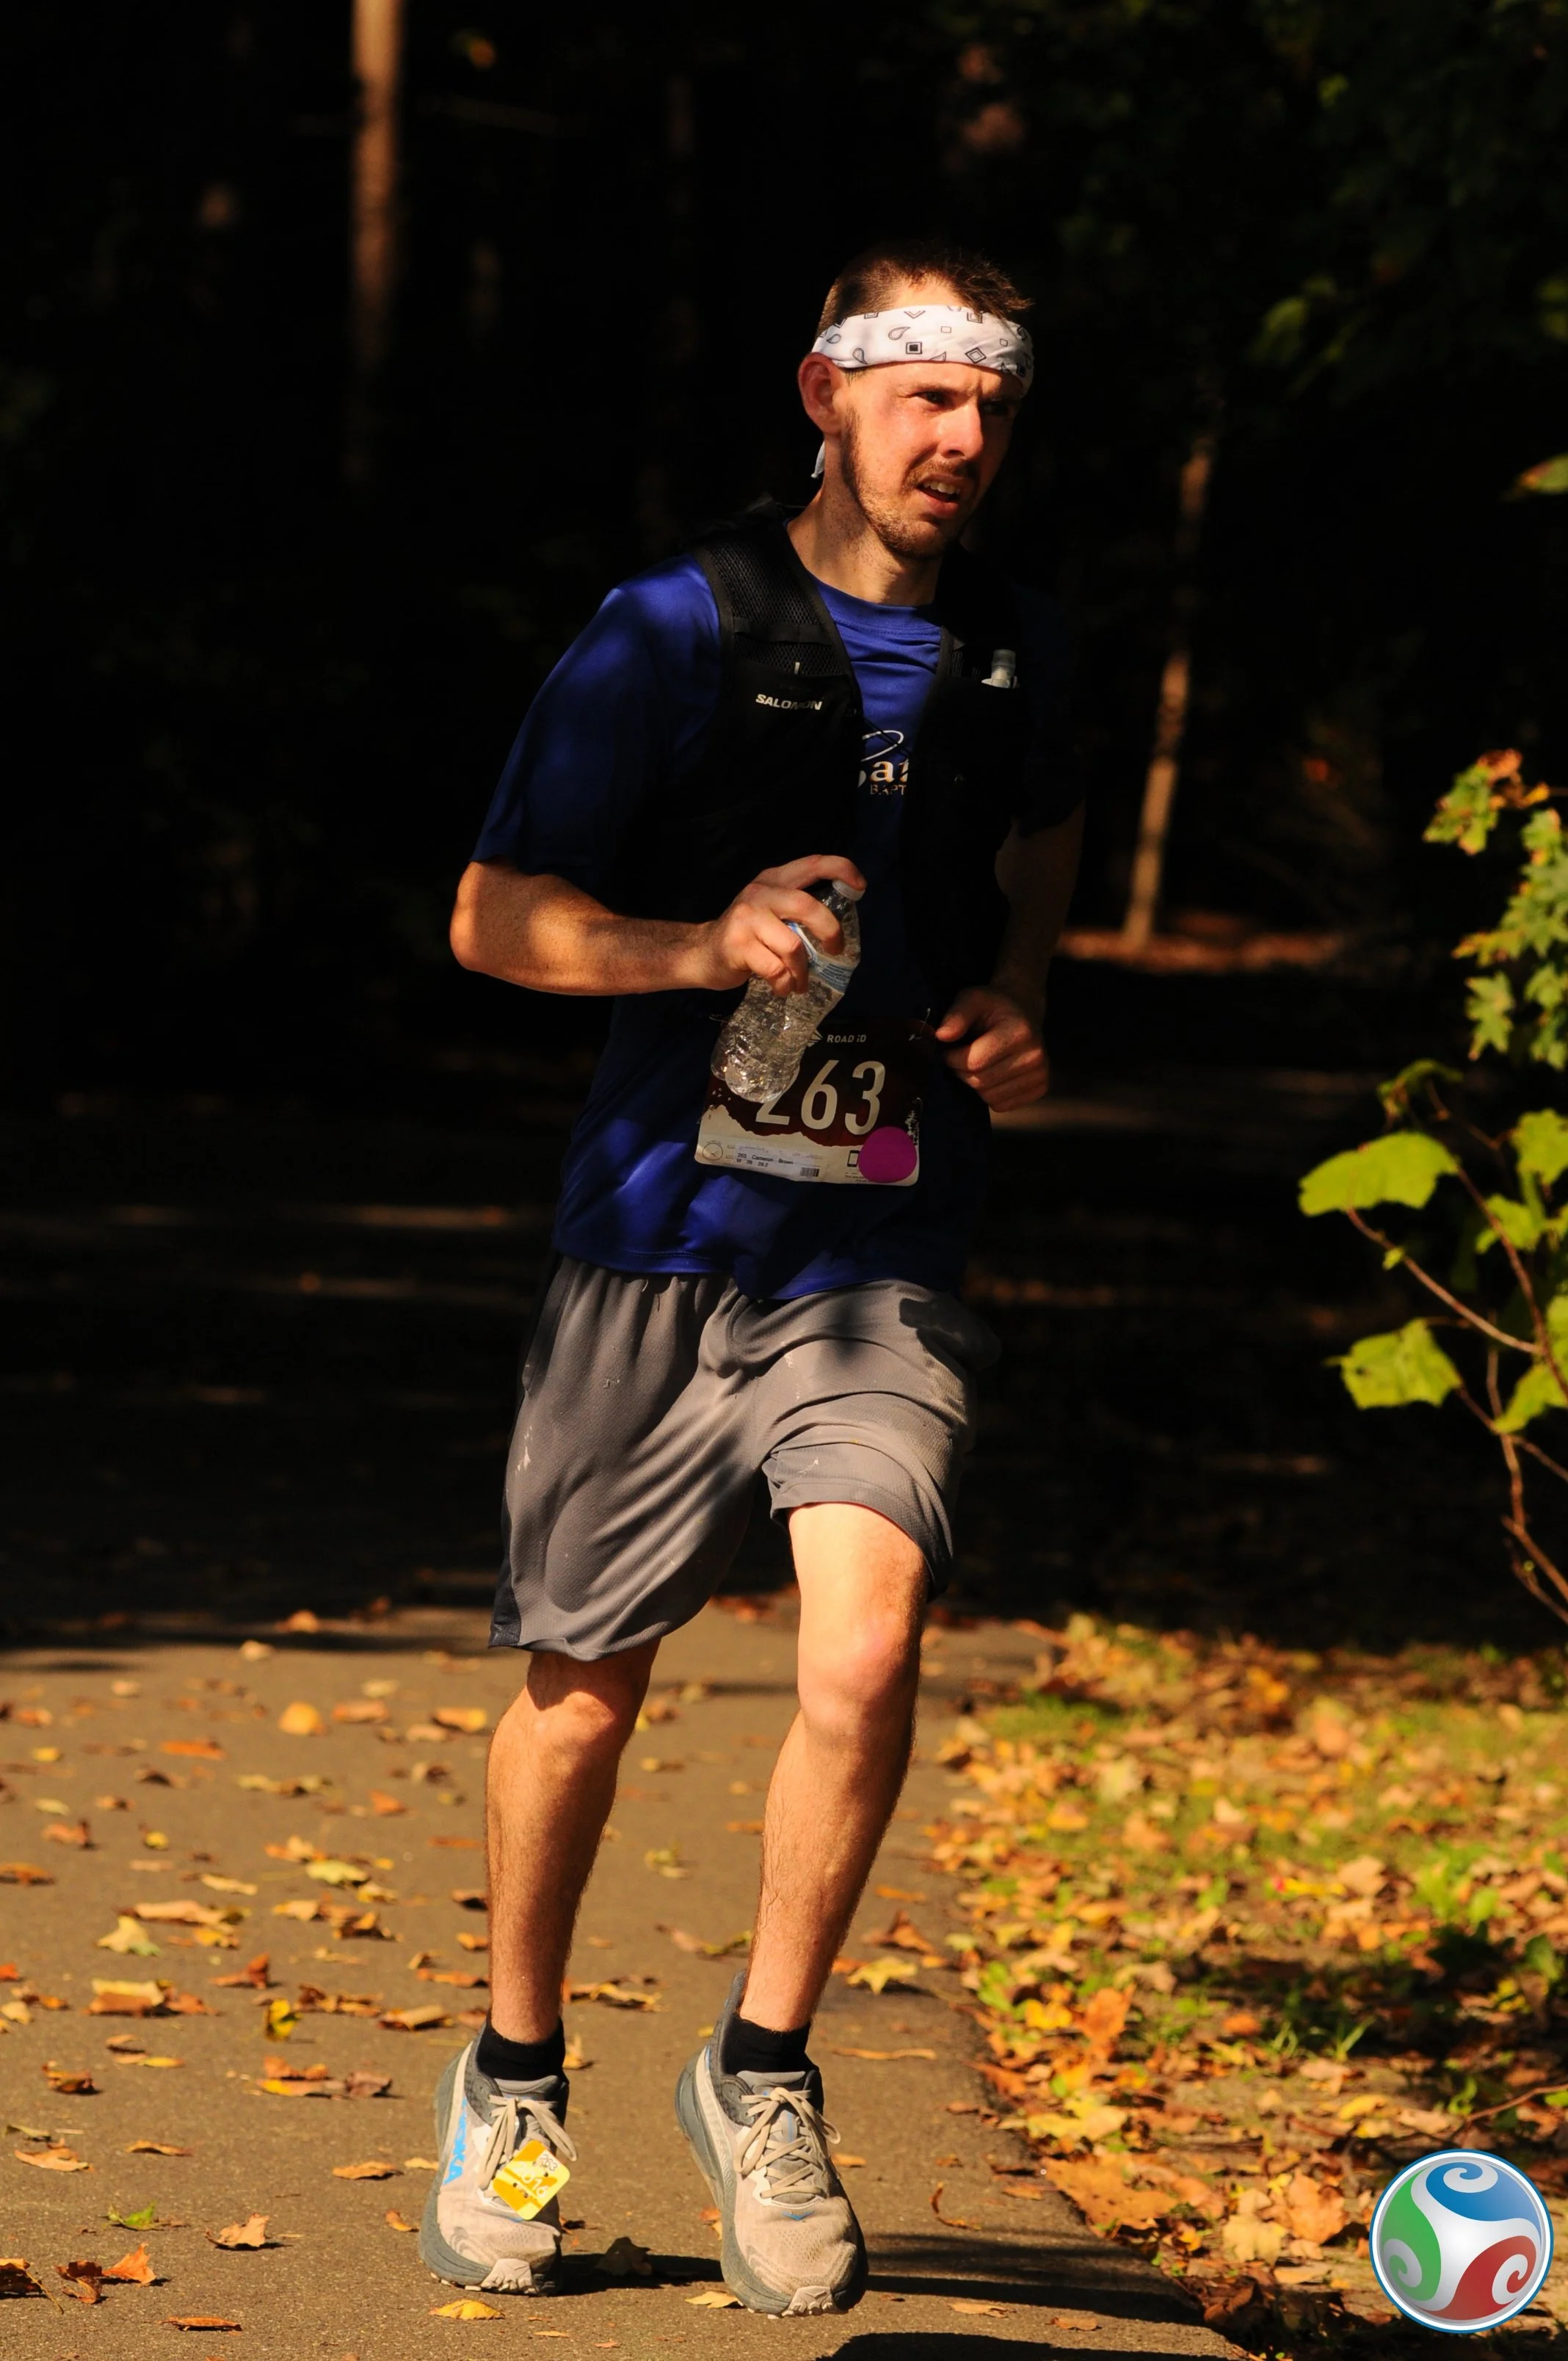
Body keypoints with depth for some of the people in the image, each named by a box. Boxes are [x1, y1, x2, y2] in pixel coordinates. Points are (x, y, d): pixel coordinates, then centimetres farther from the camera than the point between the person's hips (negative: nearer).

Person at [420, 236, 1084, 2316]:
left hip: (886, 1262, 2)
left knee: (865, 1653, -18)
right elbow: (495, 918, -4)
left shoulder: (1013, 653, 7)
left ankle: (764, 2073, 4)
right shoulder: (672, 635, -5)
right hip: (663, 1234, -2)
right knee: (586, 1685, 8)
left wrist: (1017, 1000, 8)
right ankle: (515, 2082, 31)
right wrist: (706, 944, -21)